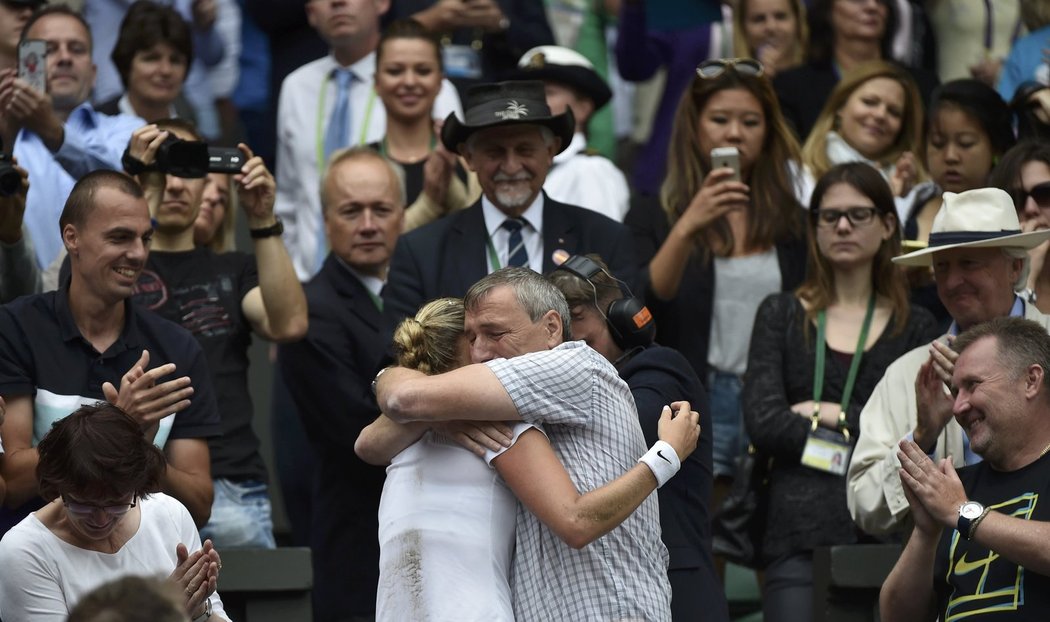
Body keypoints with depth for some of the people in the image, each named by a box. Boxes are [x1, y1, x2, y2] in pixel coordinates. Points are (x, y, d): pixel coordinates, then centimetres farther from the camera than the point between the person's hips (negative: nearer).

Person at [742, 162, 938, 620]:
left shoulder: (915, 326, 13)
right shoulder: (781, 316, 12)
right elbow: (762, 423, -1)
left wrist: (835, 415, -3)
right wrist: (863, 442, -4)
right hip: (799, 538, 0)